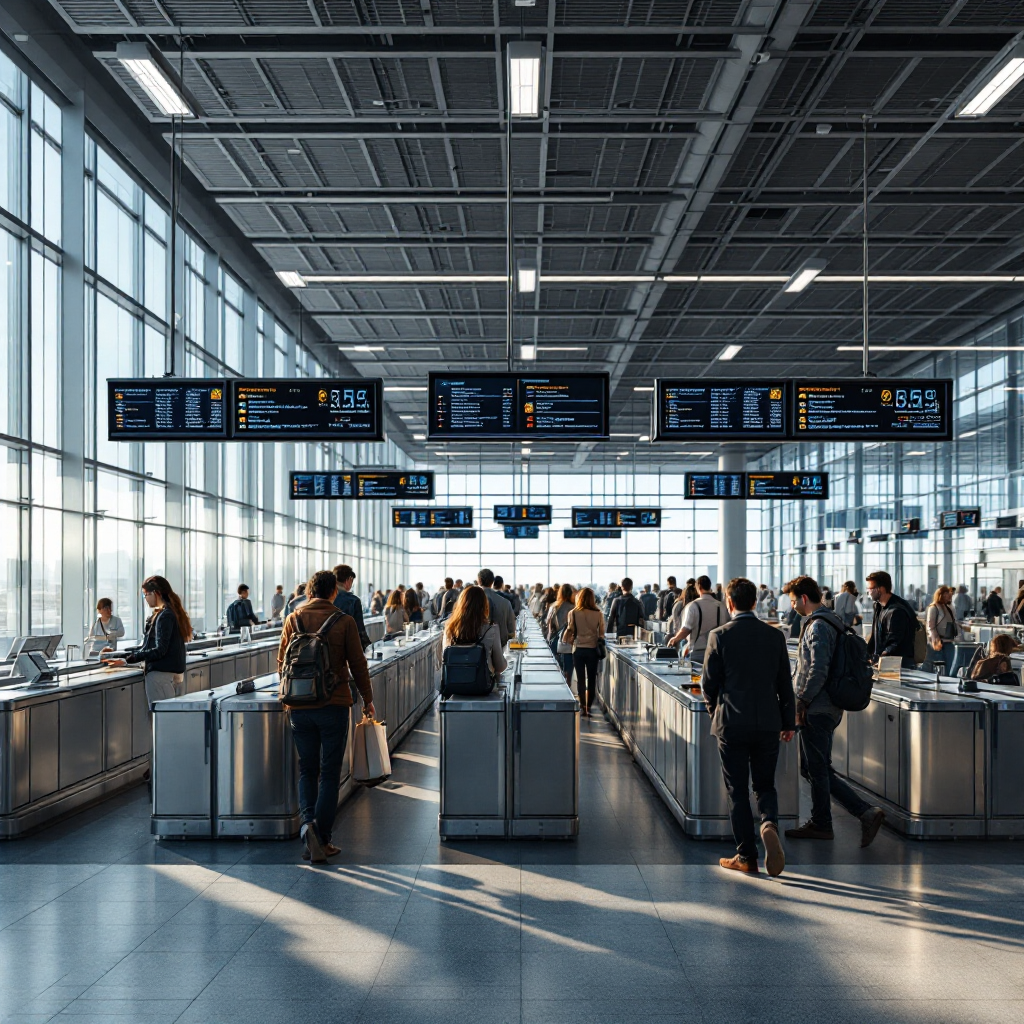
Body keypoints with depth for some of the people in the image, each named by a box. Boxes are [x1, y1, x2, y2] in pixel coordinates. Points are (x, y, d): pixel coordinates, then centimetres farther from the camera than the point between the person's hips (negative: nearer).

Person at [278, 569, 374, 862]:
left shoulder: (293, 620, 2)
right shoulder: (344, 621, -6)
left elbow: (282, 662, 8)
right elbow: (357, 663, -2)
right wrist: (367, 699, 10)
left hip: (299, 706, 2)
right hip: (334, 706, -2)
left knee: (307, 770, 14)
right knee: (329, 773, 5)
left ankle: (307, 822, -7)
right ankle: (323, 840, 6)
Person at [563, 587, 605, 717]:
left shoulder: (573, 613, -7)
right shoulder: (598, 614, -4)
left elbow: (570, 631, -4)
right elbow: (602, 633, 1)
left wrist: (567, 640, 15)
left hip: (579, 649, -1)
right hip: (593, 649, 1)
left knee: (580, 679, 8)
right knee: (592, 678, 9)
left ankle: (582, 707, 8)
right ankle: (589, 706, 10)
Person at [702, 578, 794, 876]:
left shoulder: (720, 636, -8)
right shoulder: (775, 635, 1)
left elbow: (709, 682, -3)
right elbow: (785, 683, 5)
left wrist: (715, 710, 16)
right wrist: (788, 722, 15)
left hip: (731, 724, -3)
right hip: (768, 724, 3)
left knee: (738, 790, 7)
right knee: (765, 785, 15)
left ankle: (746, 857, 10)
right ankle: (769, 824, -14)